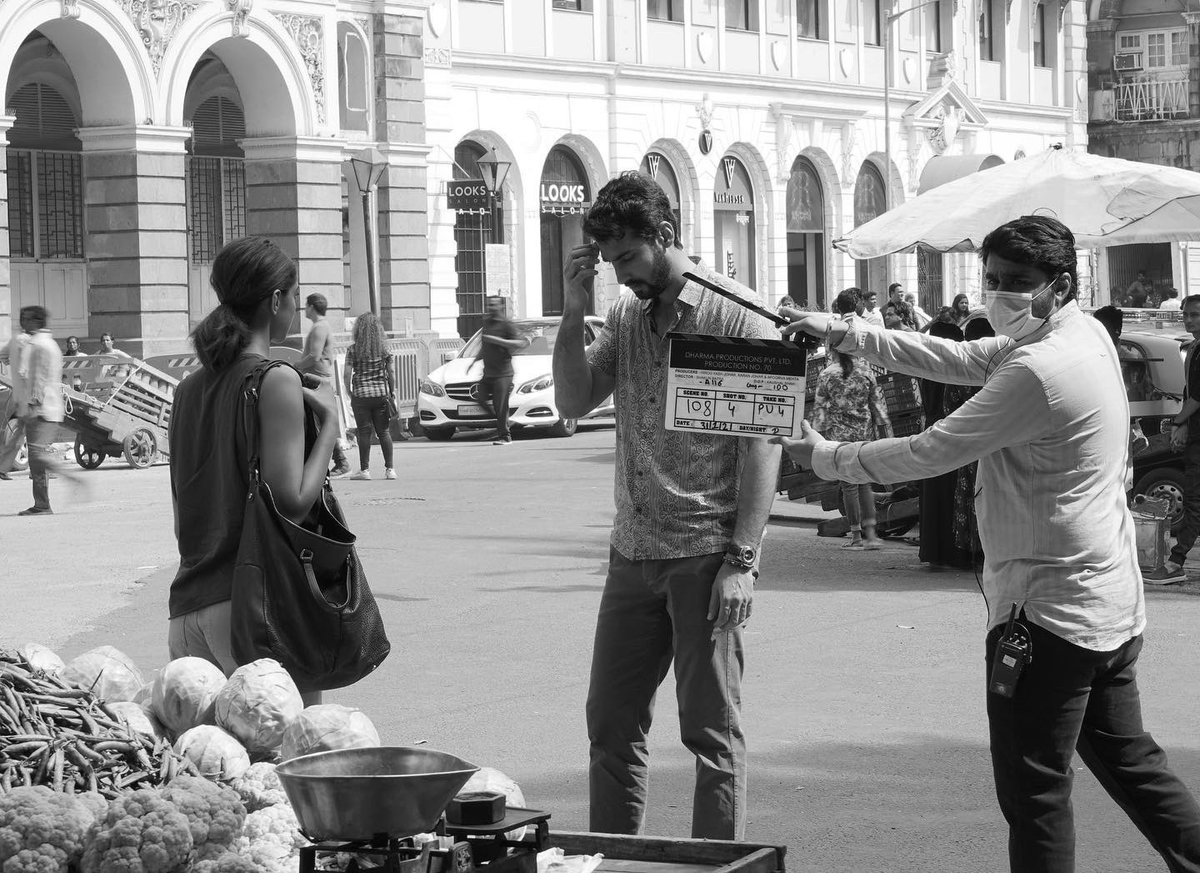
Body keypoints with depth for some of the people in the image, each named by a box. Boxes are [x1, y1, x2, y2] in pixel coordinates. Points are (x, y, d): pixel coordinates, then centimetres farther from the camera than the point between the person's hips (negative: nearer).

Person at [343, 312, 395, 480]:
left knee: (364, 432, 1)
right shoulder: (384, 348, 1)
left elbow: (347, 374, -7)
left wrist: (349, 391, 6)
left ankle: (364, 469, 3)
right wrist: (392, 391, 12)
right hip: (381, 393, 2)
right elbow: (390, 372, 3)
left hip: (361, 394, -2)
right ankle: (389, 469, 6)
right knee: (384, 432, 7)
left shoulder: (354, 350, -5)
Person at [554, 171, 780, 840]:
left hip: (707, 553, -6)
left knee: (712, 729, 0)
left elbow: (763, 442, -10)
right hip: (634, 553, 6)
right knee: (611, 723, 10)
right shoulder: (627, 315, 12)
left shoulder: (739, 314, -7)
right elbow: (575, 403, 10)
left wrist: (742, 558, -16)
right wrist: (574, 312, -2)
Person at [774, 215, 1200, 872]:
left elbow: (930, 453, -18)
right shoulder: (1084, 332, 7)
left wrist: (827, 458, -5)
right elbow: (958, 358, 13)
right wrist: (844, 334, 8)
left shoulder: (1037, 371, -23)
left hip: (1051, 608, -10)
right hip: (1113, 604, 10)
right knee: (1127, 761, 20)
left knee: (1034, 791, -3)